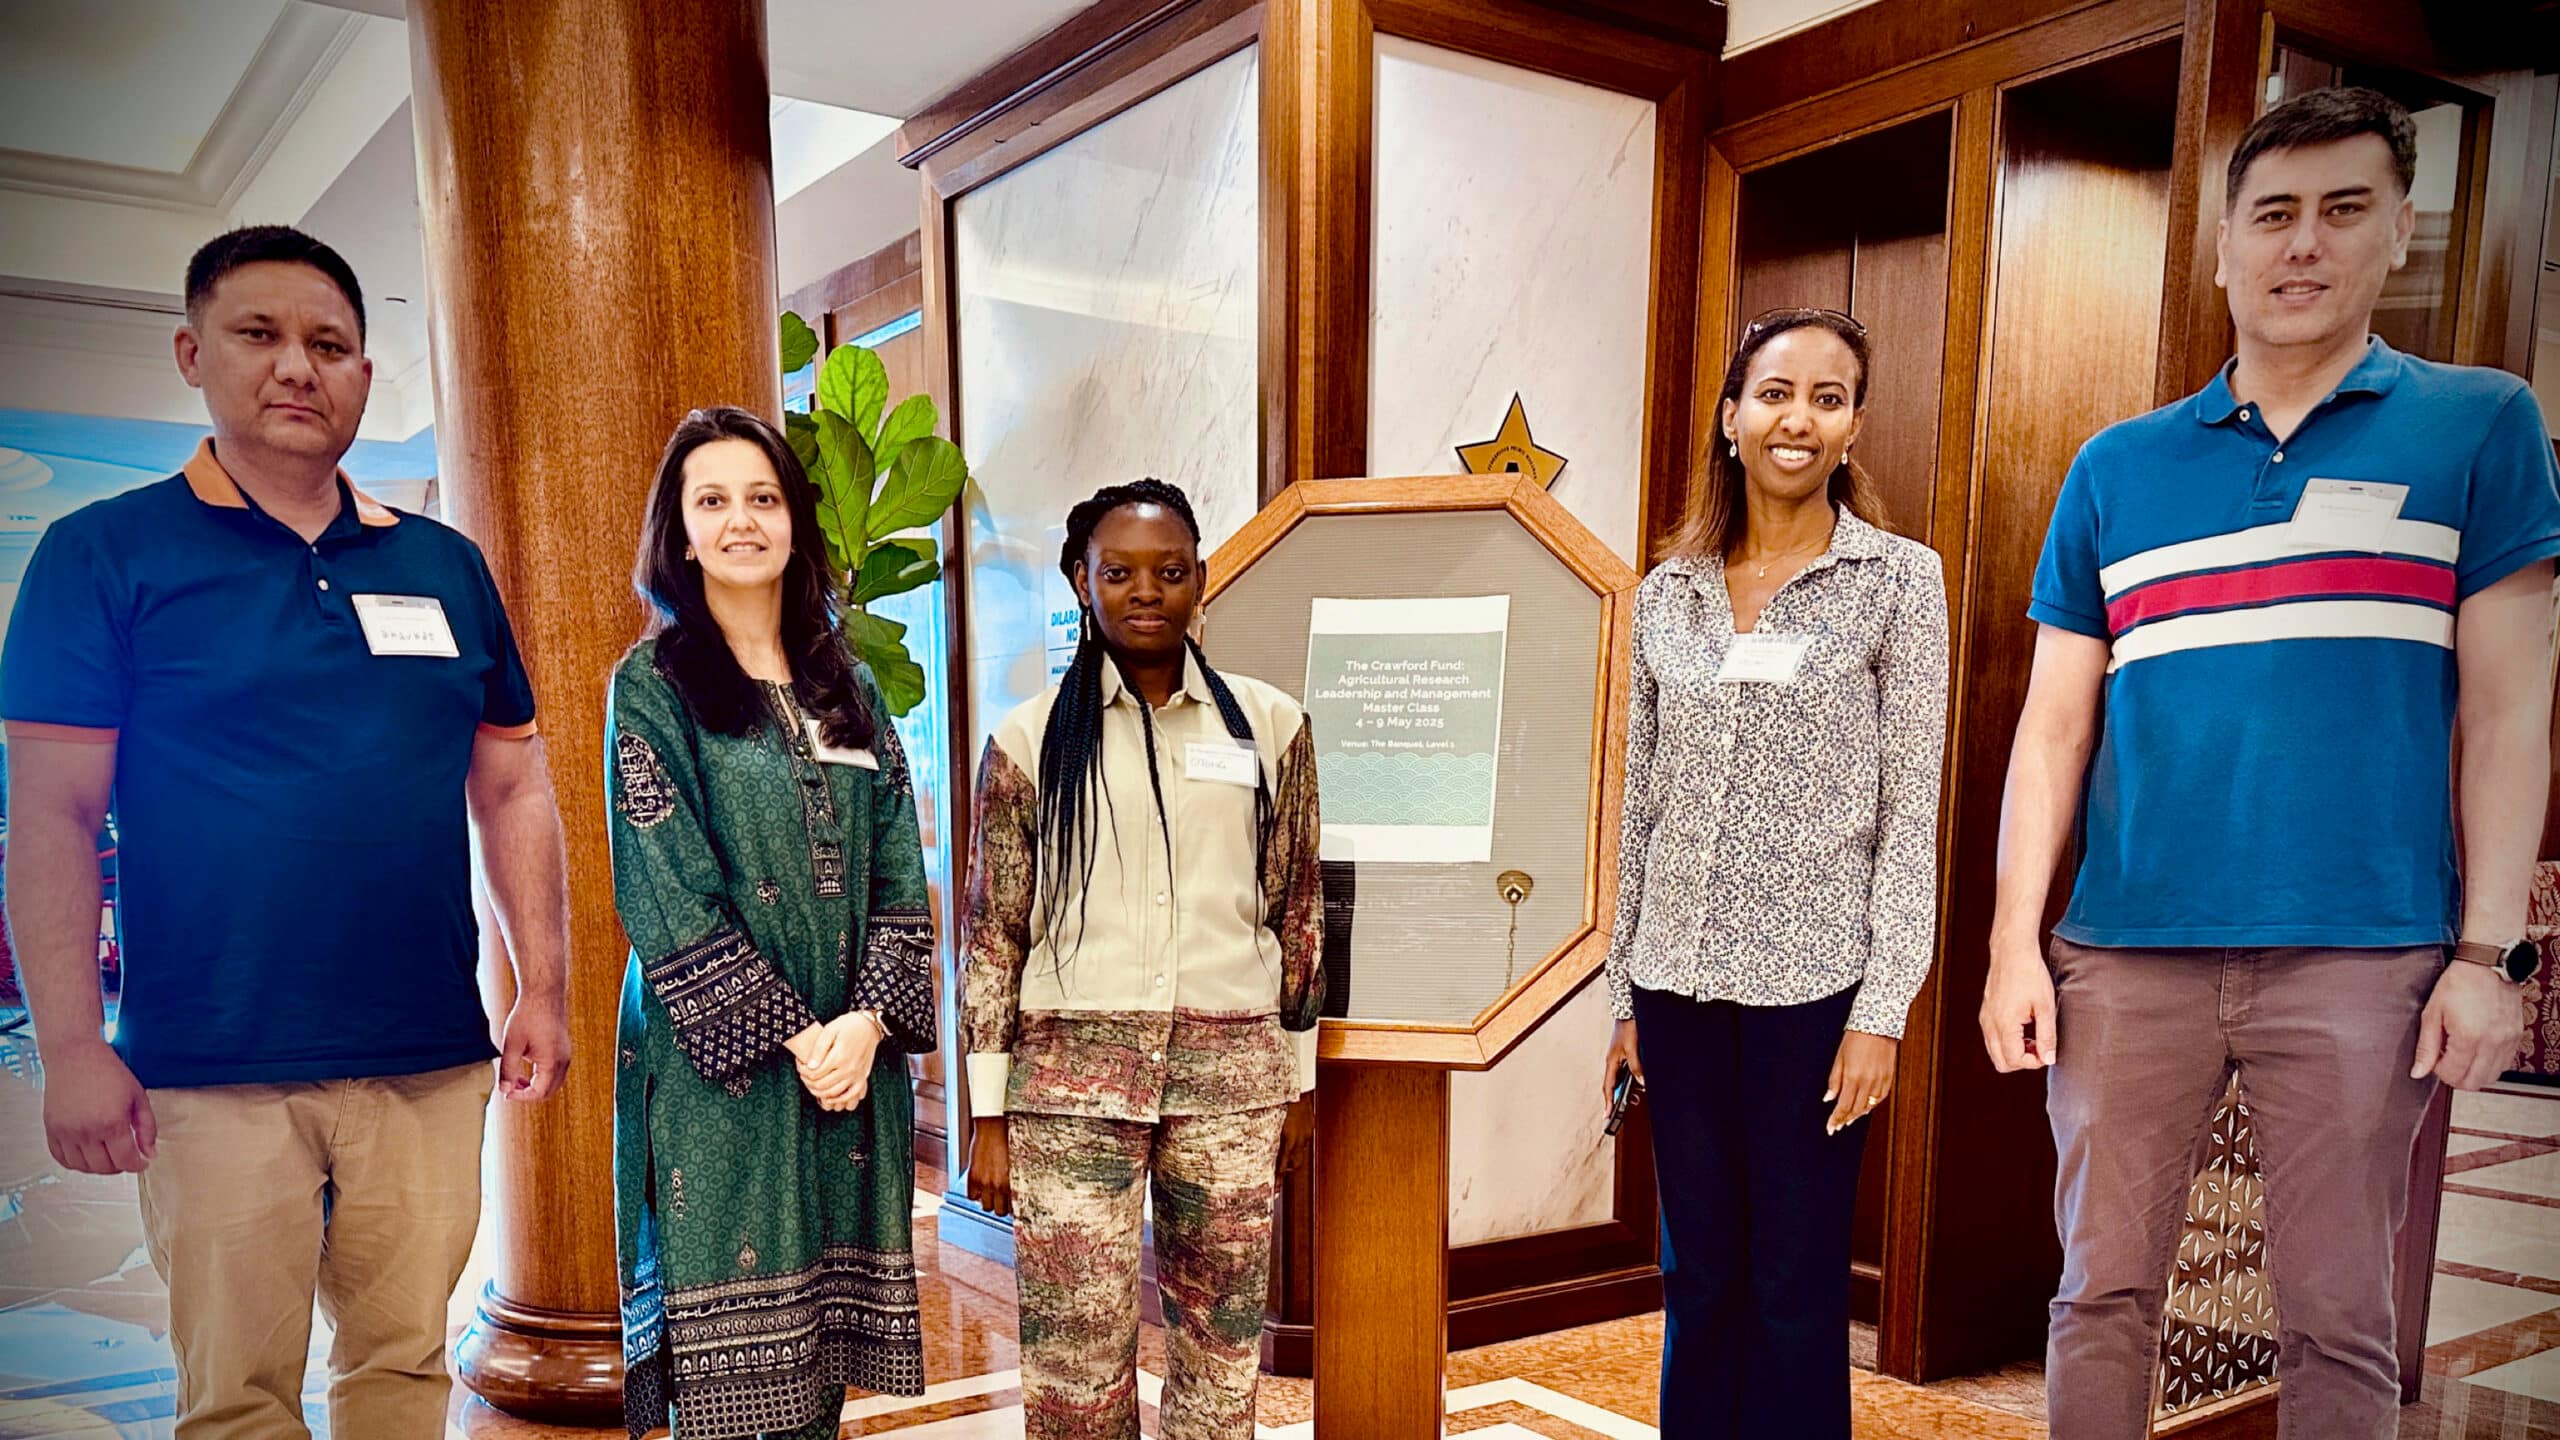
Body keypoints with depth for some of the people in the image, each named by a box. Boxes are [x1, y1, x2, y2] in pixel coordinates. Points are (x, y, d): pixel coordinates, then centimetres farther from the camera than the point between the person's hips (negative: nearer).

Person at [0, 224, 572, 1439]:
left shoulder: (445, 565, 10)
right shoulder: (105, 554, 0)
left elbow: (513, 794, 12)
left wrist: (543, 990, 7)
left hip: (431, 1060, 3)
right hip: (211, 1067, -3)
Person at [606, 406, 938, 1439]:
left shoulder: (846, 687, 12)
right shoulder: (652, 685, -1)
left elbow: (898, 871, 6)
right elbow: (666, 895, -9)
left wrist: (867, 1021, -8)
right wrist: (795, 1034, -12)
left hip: (853, 1056, 4)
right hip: (717, 1063, -4)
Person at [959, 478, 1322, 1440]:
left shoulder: (1271, 726, 5)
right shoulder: (1030, 739, 2)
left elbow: (1298, 910, 11)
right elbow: (992, 934, 3)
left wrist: (1300, 1081, 12)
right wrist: (989, 1117, 1)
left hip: (1233, 1073, 2)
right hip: (1072, 1075, -1)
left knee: (1224, 1352, 8)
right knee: (1076, 1360, 1)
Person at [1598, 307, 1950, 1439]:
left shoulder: (1899, 580, -2)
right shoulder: (1668, 592, 8)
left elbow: (1912, 811, -4)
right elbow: (1642, 804, 10)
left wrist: (1882, 1010, -9)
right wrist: (1625, 996, 10)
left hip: (1813, 980, -3)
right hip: (1680, 980, 3)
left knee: (1796, 1286, 8)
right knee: (1697, 1279, 14)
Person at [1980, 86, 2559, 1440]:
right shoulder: (2116, 466, 10)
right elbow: (2055, 723, 9)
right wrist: (2014, 941, 2)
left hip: (2364, 955, -1)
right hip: (2127, 956, 2)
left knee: (2337, 1321, 8)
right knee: (2103, 1291, 8)